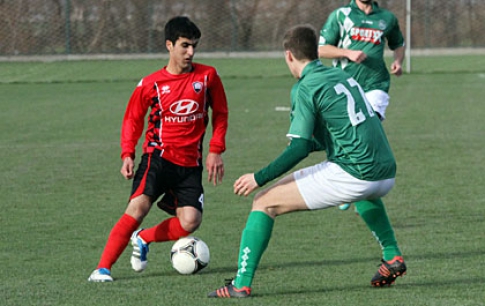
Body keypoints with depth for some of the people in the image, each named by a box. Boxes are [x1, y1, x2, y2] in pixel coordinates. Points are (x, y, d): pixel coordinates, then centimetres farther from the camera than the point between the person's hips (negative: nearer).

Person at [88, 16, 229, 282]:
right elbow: (133, 119, 9)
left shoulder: (207, 76, 2)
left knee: (190, 222, -15)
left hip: (190, 163, 2)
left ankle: (142, 240, 12)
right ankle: (103, 268, -21)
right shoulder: (151, 84, -2)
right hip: (158, 156, -2)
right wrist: (127, 154, -4)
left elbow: (220, 113, 14)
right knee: (139, 206, -24)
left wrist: (215, 151, 5)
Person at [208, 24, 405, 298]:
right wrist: (311, 143, 41)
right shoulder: (343, 77, 17)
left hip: (350, 177, -8)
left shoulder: (306, 88, -6)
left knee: (264, 203, -1)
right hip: (386, 174, 8)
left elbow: (299, 148, -13)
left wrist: (259, 179, -8)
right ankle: (392, 256, 36)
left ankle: (242, 283, -7)